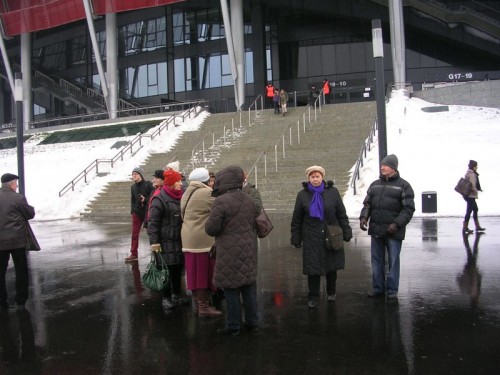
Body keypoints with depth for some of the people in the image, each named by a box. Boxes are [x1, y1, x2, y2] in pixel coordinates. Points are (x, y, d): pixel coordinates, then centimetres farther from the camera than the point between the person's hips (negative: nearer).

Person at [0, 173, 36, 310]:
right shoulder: (18, 198, -11)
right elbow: (30, 214, -2)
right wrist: (31, 208, 16)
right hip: (17, 240, -3)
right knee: (21, 271, 9)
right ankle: (21, 300, 14)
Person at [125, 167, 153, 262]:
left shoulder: (148, 184, -6)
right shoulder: (133, 187, 10)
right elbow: (132, 200, 15)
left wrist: (145, 200, -19)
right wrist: (132, 211, 5)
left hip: (148, 212, -4)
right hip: (137, 213, 4)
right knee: (134, 234, 5)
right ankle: (133, 254, 11)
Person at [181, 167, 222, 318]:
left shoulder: (187, 193, 15)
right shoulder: (207, 193, -13)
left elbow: (184, 215, 17)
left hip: (189, 238, 9)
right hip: (203, 239, -9)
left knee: (195, 272, 13)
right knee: (203, 272, -1)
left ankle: (197, 303, 22)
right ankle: (204, 307, 5)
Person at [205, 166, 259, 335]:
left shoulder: (221, 201, -16)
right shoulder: (249, 200, 7)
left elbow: (211, 229, -16)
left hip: (230, 252, -7)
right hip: (248, 249, 7)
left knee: (231, 288, 3)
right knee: (248, 285, 14)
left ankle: (233, 326, 12)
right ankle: (252, 322, 24)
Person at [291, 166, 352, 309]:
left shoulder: (332, 192, 0)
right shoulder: (302, 194, 1)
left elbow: (341, 214, 3)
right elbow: (296, 219, 4)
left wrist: (346, 233, 0)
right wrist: (296, 238, 3)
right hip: (311, 238, -1)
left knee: (331, 266, 12)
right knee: (312, 268, 0)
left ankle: (331, 292, 33)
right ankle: (313, 297, 14)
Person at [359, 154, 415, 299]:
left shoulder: (403, 185, -1)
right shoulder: (375, 184, 14)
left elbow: (408, 209, -7)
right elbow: (367, 203, 16)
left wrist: (397, 224, -17)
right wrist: (364, 217, -2)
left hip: (393, 231, -4)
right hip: (376, 230, 5)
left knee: (393, 261, 4)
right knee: (376, 260, 11)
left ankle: (392, 290, 16)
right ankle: (377, 288, 22)